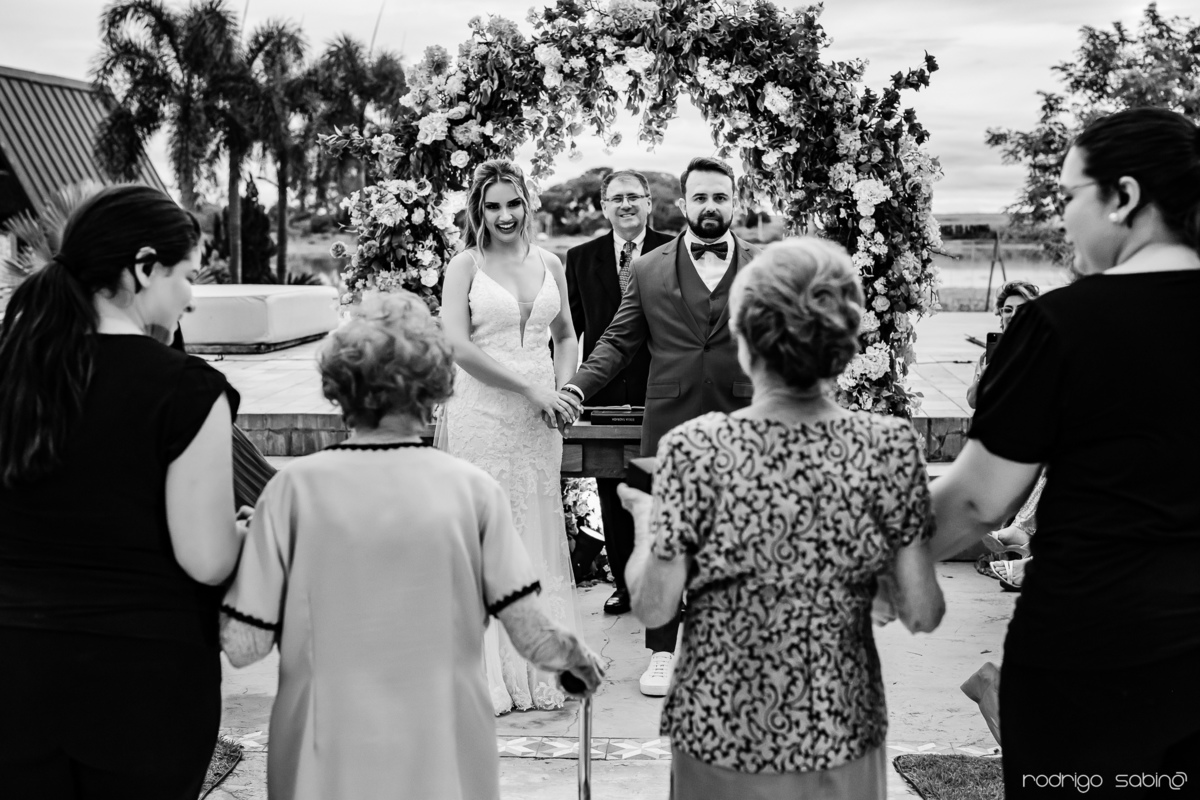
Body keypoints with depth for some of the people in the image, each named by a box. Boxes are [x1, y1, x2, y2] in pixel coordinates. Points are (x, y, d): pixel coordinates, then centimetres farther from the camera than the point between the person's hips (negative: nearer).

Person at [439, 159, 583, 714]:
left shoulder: (550, 265, 11)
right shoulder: (464, 267, -2)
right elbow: (457, 344, -13)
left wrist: (562, 388, 2)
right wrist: (530, 388, -15)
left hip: (539, 418, 4)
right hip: (482, 413, -4)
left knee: (539, 536, 8)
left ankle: (540, 668, 19)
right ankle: (490, 675, 9)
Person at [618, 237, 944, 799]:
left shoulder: (693, 451, -18)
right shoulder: (890, 447, -13)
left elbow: (653, 608, -12)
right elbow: (922, 616, -9)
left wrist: (646, 522, 5)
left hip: (719, 733, -1)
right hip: (842, 733, 1)